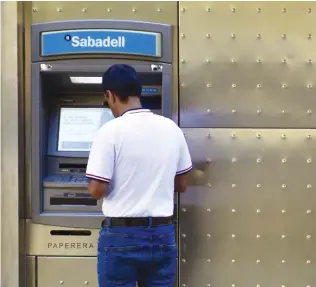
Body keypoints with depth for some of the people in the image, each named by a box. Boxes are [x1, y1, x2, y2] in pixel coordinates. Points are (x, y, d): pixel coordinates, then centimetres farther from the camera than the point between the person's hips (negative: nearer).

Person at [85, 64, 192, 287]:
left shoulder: (111, 131, -13)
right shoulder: (171, 129, 2)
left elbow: (97, 191, -14)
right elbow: (181, 185, 10)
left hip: (121, 236, -4)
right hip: (163, 235, 5)